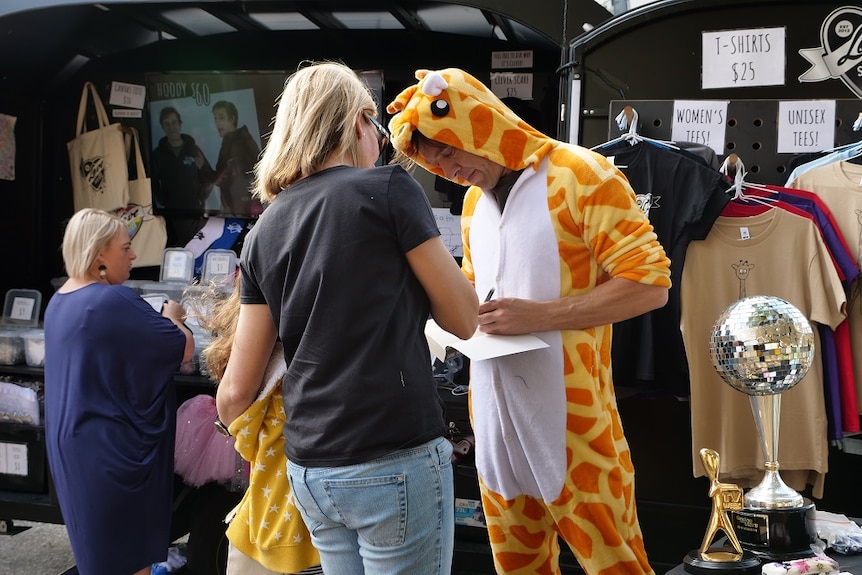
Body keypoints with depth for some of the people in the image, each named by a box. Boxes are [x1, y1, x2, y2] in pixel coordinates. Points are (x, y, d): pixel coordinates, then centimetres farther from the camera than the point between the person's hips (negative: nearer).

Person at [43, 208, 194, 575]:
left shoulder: (59, 302, 7)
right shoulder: (113, 300, -22)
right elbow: (184, 349, -17)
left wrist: (160, 322, 12)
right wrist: (171, 318, 1)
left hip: (72, 445, 9)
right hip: (113, 452, -9)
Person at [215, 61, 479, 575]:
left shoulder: (266, 232, 9)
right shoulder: (389, 189, -6)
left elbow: (237, 391, 7)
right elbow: (464, 319, -1)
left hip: (310, 473, 6)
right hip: (397, 465, -6)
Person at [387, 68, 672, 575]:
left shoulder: (580, 175, -10)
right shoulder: (474, 200, 12)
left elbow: (649, 282, -13)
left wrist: (538, 316, -20)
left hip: (570, 419, -6)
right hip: (495, 418, 7)